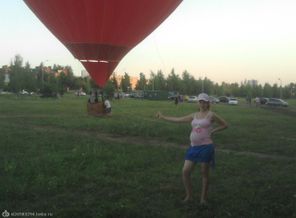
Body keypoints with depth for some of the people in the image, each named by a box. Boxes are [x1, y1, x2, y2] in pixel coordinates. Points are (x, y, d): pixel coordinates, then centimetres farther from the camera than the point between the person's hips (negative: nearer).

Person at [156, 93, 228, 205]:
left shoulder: (211, 114, -1)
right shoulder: (194, 115, 13)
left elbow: (224, 125, 6)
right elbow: (178, 119, 19)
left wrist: (212, 130, -4)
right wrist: (163, 117, 21)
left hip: (205, 147, -5)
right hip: (193, 147, 5)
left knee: (204, 174, 4)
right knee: (185, 171, 0)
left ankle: (203, 198, 18)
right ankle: (189, 196, 16)